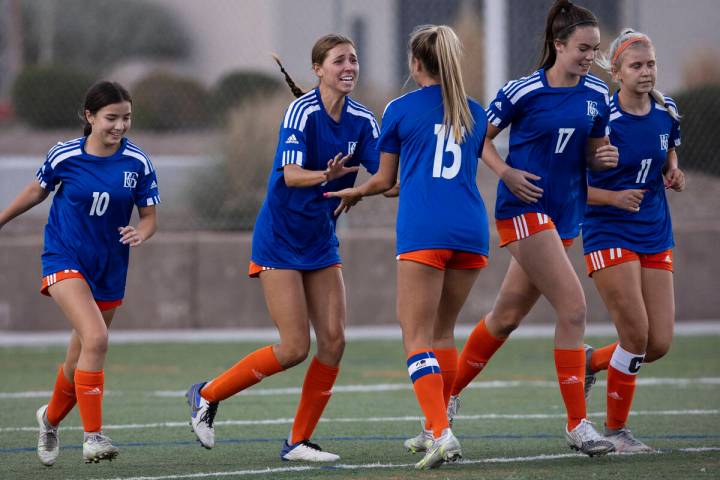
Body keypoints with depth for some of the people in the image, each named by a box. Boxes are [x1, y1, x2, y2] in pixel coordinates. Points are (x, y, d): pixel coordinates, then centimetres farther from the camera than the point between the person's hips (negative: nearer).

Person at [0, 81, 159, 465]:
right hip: (65, 259, -3)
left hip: (108, 270, 3)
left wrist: (140, 233, -23)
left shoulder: (138, 163, -7)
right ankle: (93, 436, -21)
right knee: (96, 338, -25)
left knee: (82, 357, 12)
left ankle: (51, 418, 42)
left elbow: (149, 217, 0)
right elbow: (38, 190, 9)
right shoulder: (64, 156, -10)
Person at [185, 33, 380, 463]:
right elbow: (291, 174, -27)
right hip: (280, 240, -7)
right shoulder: (303, 111, -17)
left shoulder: (362, 120, 1)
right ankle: (208, 395, 9)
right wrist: (327, 175, -46)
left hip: (321, 242, 7)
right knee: (295, 347, -10)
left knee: (334, 340, -3)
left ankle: (299, 441, 8)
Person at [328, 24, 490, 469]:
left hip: (423, 231, -5)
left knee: (418, 338, -5)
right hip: (471, 228, 5)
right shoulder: (475, 113, 16)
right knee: (443, 332, 18)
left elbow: (385, 179, 11)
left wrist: (355, 193, 33)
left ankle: (442, 433, -21)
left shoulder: (400, 109, 4)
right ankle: (434, 429, 21)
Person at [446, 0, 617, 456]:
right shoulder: (523, 92, -10)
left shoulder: (597, 94, 5)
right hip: (524, 208, -6)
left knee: (507, 316, 14)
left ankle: (448, 395, 30)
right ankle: (577, 423, -11)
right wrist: (507, 172, -15)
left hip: (565, 214, 7)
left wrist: (604, 157, -7)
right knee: (573, 307, -16)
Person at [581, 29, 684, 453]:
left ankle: (591, 361, 29)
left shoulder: (667, 113, 2)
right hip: (610, 235, -6)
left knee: (660, 344, 0)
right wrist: (614, 197, -24)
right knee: (636, 336, -11)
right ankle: (616, 429, 7)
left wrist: (674, 174, 2)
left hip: (655, 236, 6)